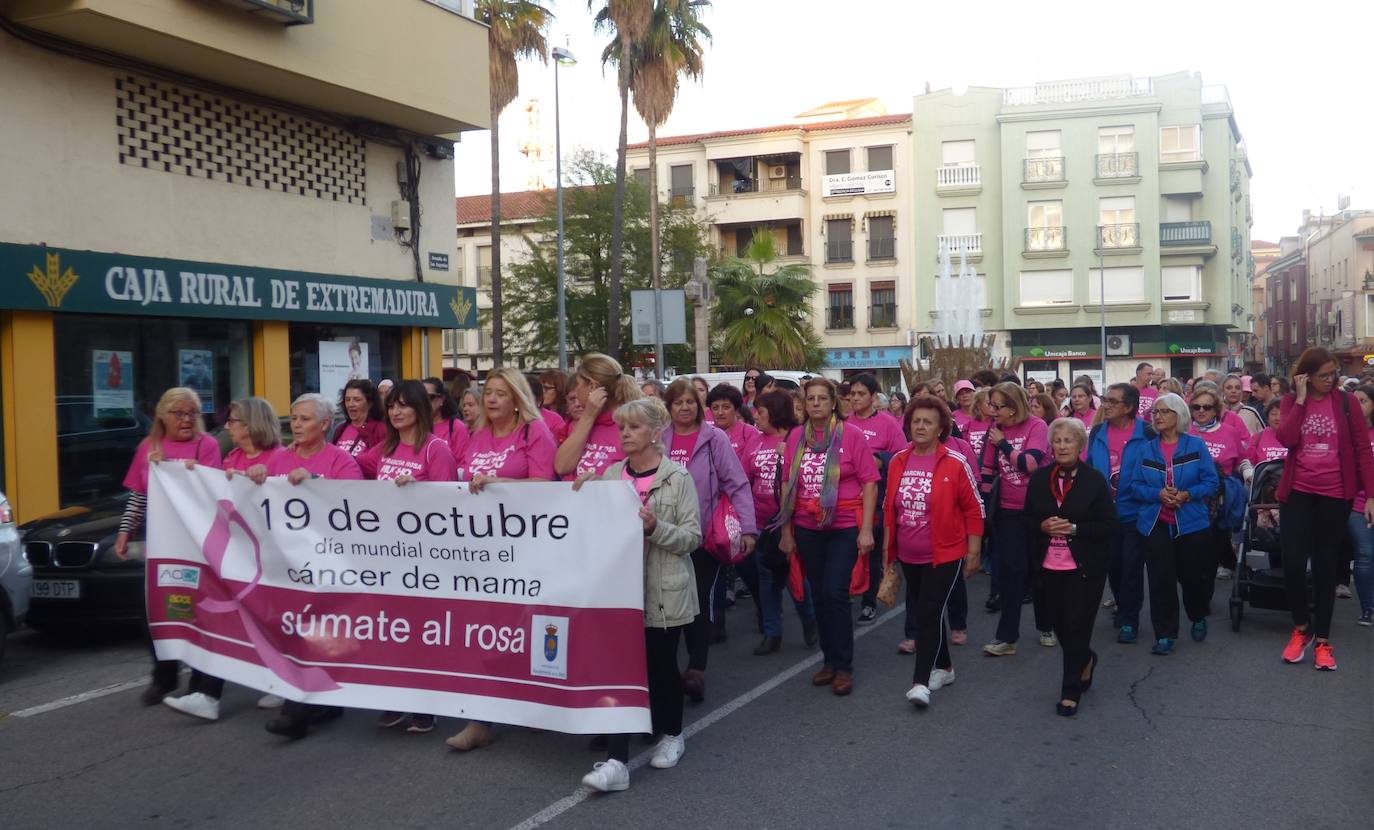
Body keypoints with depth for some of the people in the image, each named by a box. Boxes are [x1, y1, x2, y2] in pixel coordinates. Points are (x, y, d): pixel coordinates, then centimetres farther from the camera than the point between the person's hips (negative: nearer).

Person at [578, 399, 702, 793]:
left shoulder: (677, 478, -5)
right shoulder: (610, 474, 7)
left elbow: (693, 537, -8)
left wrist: (655, 527, -23)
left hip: (663, 590, -3)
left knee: (661, 664, 9)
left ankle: (672, 734, 34)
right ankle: (616, 761, -4)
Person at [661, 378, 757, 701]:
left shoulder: (715, 438, -3)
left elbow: (737, 484, -6)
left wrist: (748, 527, -13)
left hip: (706, 533, -3)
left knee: (702, 599, -4)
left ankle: (696, 669, -1)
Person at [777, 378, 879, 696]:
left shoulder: (852, 436, -6)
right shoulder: (796, 437, 4)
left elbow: (869, 483, -6)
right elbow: (788, 485, 9)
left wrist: (866, 530, -11)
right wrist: (786, 530, 9)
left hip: (844, 528, -4)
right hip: (807, 529, 4)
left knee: (835, 593, -10)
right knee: (819, 595, 10)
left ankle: (844, 666, 3)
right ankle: (830, 660, 24)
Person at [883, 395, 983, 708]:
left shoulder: (955, 464, -11)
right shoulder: (898, 461, 3)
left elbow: (974, 510, -6)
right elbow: (890, 506, 12)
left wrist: (974, 551, -6)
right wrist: (887, 545, 13)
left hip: (945, 555, -5)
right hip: (908, 556, 6)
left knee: (929, 613, -11)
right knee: (921, 611, 15)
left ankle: (921, 681, -6)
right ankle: (944, 668, 33)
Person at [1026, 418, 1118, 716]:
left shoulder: (1095, 480, -7)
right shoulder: (1040, 478, 4)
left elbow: (1109, 526, -8)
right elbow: (1028, 519, 10)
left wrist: (1075, 529, -20)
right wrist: (1043, 526, -12)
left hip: (1084, 567, -4)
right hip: (1049, 566, 4)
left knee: (1077, 627, -1)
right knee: (1058, 623, 11)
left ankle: (1071, 692, 10)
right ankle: (1085, 660, 41)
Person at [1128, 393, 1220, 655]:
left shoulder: (1196, 445, 0)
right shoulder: (1146, 449, 5)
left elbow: (1211, 482, -4)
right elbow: (1135, 485, 2)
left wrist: (1187, 495, -19)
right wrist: (1158, 494, -16)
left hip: (1192, 523, -1)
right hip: (1155, 524, 1)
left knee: (1193, 575, 7)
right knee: (1161, 579, -3)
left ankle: (1198, 617, 38)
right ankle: (1165, 634, 6)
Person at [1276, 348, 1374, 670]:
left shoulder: (1346, 402, -1)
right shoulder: (1291, 401, 2)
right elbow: (1286, 439, -14)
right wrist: (1301, 399, -14)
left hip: (1335, 494, -1)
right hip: (1297, 491, 1)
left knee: (1326, 566, 6)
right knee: (1293, 561, -6)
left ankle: (1322, 639, 16)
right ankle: (1301, 627, 17)